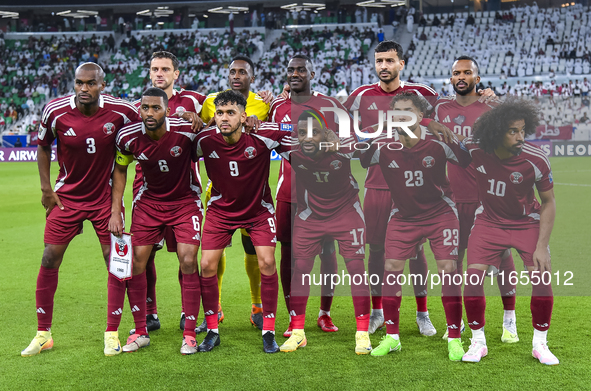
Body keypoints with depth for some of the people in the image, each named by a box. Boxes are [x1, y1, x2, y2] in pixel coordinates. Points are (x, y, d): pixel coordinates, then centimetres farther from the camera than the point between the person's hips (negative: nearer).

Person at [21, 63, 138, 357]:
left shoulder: (120, 111, -15)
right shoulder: (56, 111, -13)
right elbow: (43, 146, 4)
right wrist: (46, 188, 0)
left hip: (105, 197, 0)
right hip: (67, 196, 0)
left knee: (115, 260, -2)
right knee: (50, 258, -2)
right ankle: (43, 334, 11)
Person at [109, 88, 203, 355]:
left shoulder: (186, 130, -23)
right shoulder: (128, 137, -14)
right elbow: (120, 170, 4)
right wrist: (115, 211, 0)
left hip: (185, 201, -2)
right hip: (149, 201, 3)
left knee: (188, 262, -12)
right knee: (136, 261, -3)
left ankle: (189, 335, 0)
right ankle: (140, 332, 12)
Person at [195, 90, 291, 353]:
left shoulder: (263, 136, -23)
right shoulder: (205, 140, -18)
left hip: (259, 208, -1)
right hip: (220, 210, 1)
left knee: (267, 263, -12)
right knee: (207, 265, -7)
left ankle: (268, 332, 2)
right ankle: (212, 331, 10)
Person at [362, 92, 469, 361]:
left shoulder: (438, 143, -17)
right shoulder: (382, 146, -13)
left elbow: (469, 162, -8)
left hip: (441, 213, -2)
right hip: (402, 216, 2)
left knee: (448, 271, -9)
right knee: (391, 270, -5)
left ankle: (454, 338, 4)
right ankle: (392, 337, 11)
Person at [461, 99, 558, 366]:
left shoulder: (536, 160, -23)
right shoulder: (474, 150, -22)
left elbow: (548, 202, -11)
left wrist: (541, 246, -15)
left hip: (527, 222, -1)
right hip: (489, 221, 1)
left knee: (542, 278, -13)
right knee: (473, 278, -11)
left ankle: (540, 344, 9)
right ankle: (478, 342, 9)